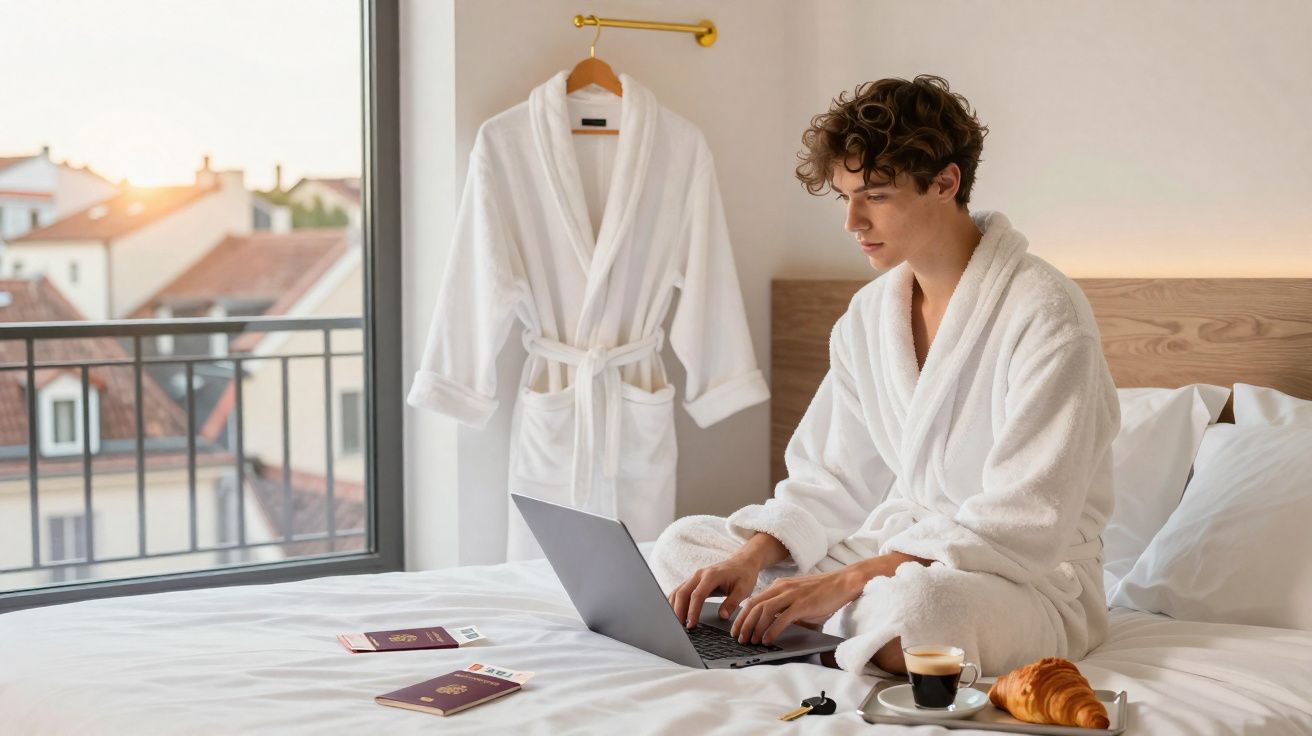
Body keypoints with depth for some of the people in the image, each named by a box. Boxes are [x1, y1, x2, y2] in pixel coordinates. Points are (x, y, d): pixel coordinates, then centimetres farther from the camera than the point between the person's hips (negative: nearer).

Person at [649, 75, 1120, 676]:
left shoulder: (1044, 312, -17)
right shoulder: (869, 314, 7)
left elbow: (1024, 524, -22)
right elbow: (832, 480, 9)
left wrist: (844, 582, -26)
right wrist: (753, 556, -12)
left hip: (1031, 579, -7)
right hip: (897, 548, 7)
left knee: (916, 604, -41)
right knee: (681, 546, 1)